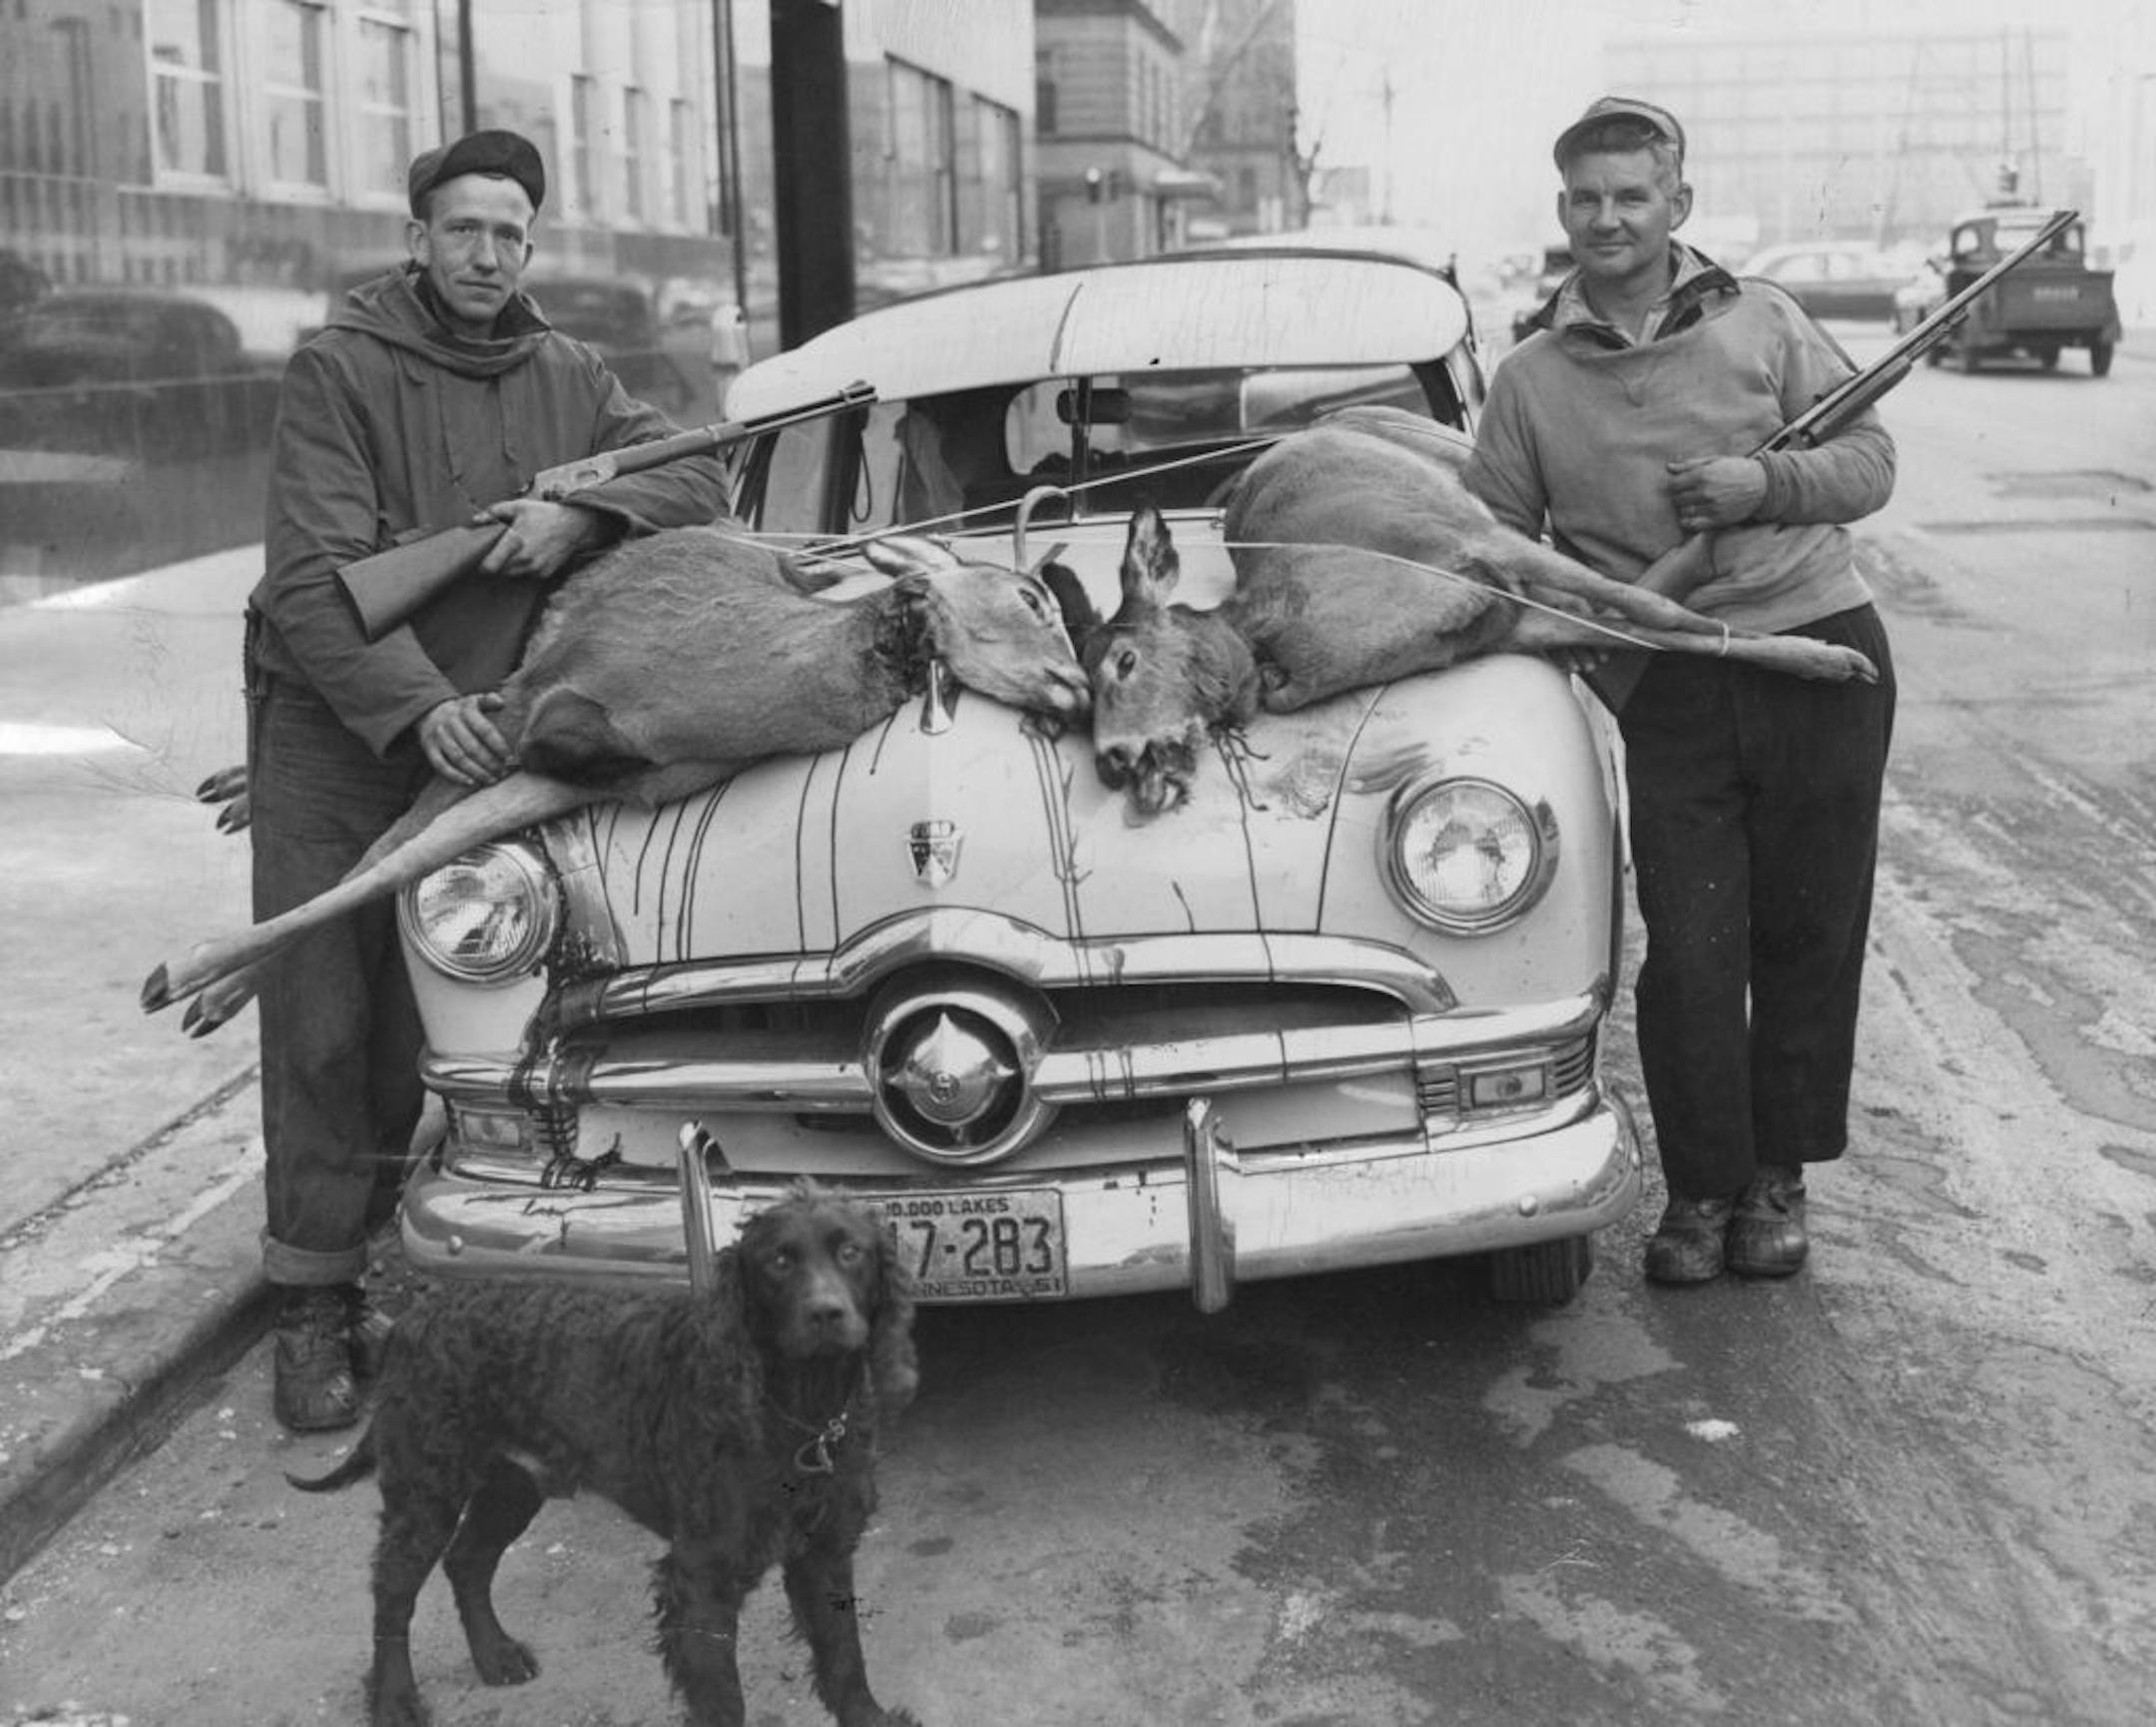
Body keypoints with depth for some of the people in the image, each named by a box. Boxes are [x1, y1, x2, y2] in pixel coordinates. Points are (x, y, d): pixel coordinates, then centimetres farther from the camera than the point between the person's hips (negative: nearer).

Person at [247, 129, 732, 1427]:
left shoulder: (566, 377, 7)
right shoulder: (340, 372, -9)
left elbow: (702, 475, 1)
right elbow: (313, 578, -17)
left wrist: (581, 512, -18)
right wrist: (418, 709, -30)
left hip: (474, 740, 4)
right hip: (330, 735, -4)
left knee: (413, 1028, 6)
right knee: (320, 1027, -3)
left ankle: (365, 1262, 20)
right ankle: (312, 1314, 4)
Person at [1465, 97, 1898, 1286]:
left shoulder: (1762, 323, 5)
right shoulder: (1529, 381, 7)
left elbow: (1870, 461, 4)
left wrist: (1762, 485, -14)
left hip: (1821, 655, 0)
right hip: (1673, 694, 0)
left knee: (1810, 939, 5)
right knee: (1689, 955, -5)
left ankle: (1777, 1180, 21)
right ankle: (1700, 1190, 13)